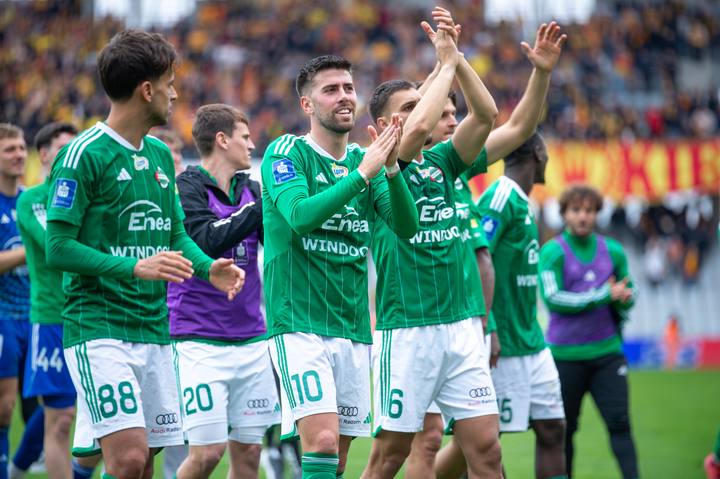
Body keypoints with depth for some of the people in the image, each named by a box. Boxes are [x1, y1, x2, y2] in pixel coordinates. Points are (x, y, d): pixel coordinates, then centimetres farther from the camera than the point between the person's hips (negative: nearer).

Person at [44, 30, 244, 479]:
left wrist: (208, 268, 0)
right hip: (97, 328, -8)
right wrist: (134, 268, -23)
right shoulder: (83, 155, -10)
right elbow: (58, 248, -13)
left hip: (154, 330, 8)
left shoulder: (160, 155, 14)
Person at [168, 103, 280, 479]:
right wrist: (261, 206, -22)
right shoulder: (186, 188, -7)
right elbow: (208, 240, -23)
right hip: (200, 343, -6)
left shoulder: (251, 190, 11)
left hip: (250, 339, 6)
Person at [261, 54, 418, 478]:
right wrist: (363, 172, -22)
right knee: (322, 441, -20)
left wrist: (392, 169, -17)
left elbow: (407, 226, -1)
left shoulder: (365, 159, 12)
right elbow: (301, 215, -21)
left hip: (354, 328, 6)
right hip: (299, 323, -6)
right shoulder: (286, 152, -3)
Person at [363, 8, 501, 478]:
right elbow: (420, 127, -21)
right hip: (406, 330, -5)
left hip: (461, 326, 5)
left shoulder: (442, 162, 14)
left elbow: (487, 114, 2)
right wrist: (447, 61, -11)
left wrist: (458, 57, -6)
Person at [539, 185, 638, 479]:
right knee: (564, 428, 6)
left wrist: (622, 300, -10)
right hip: (565, 353, -2)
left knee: (619, 422, -6)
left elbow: (629, 294, 15)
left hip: (606, 352, 2)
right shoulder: (553, 252, -4)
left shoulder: (612, 251, 8)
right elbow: (552, 298, -15)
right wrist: (604, 295, -17)